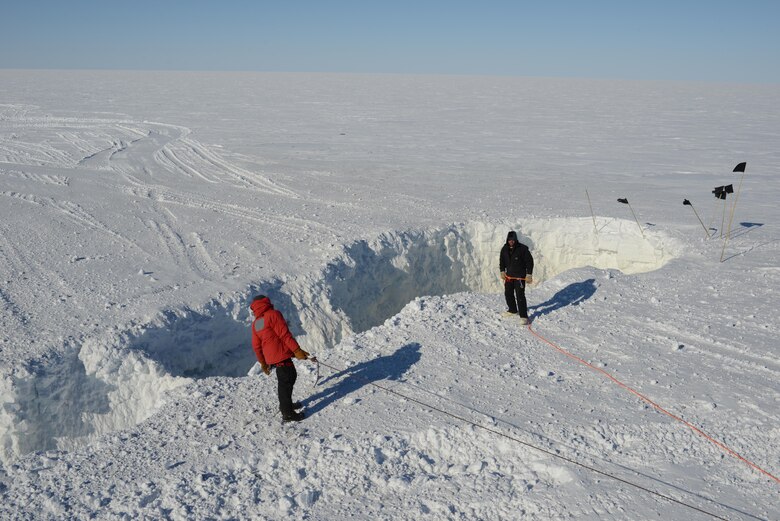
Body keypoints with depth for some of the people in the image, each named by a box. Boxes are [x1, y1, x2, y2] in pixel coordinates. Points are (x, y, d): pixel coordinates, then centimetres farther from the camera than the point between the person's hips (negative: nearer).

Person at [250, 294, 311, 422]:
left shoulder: (255, 323, 16)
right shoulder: (273, 314, -8)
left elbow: (256, 346, 19)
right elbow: (284, 334, -16)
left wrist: (263, 362, 28)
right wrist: (297, 350, -14)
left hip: (270, 358, 8)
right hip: (281, 355, -8)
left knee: (290, 377, 23)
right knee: (286, 382, -3)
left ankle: (286, 405, 34)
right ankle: (287, 413, 0)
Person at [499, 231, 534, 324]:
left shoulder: (522, 249, -13)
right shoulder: (505, 249, 2)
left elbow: (530, 261, -9)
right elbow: (501, 260, 17)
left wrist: (529, 274, -12)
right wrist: (502, 271, 7)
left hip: (520, 276, -6)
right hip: (509, 275, 6)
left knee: (520, 295, -11)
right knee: (508, 293, 15)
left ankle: (524, 316, -7)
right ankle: (512, 310, 37)